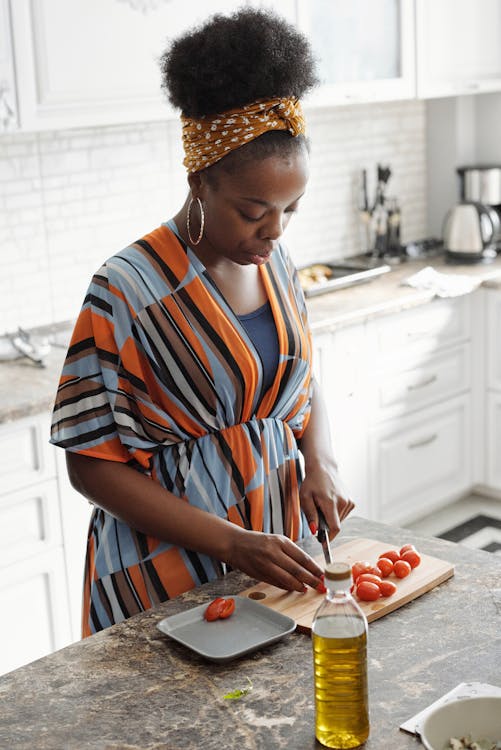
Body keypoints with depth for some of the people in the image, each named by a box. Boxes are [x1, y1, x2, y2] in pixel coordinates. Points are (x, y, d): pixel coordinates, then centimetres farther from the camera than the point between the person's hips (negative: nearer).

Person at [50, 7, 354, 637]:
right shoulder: (128, 290, -19)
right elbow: (92, 462, -17)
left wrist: (320, 466, -7)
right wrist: (230, 542, -23)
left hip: (278, 550, 6)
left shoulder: (276, 263, 0)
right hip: (170, 580, -6)